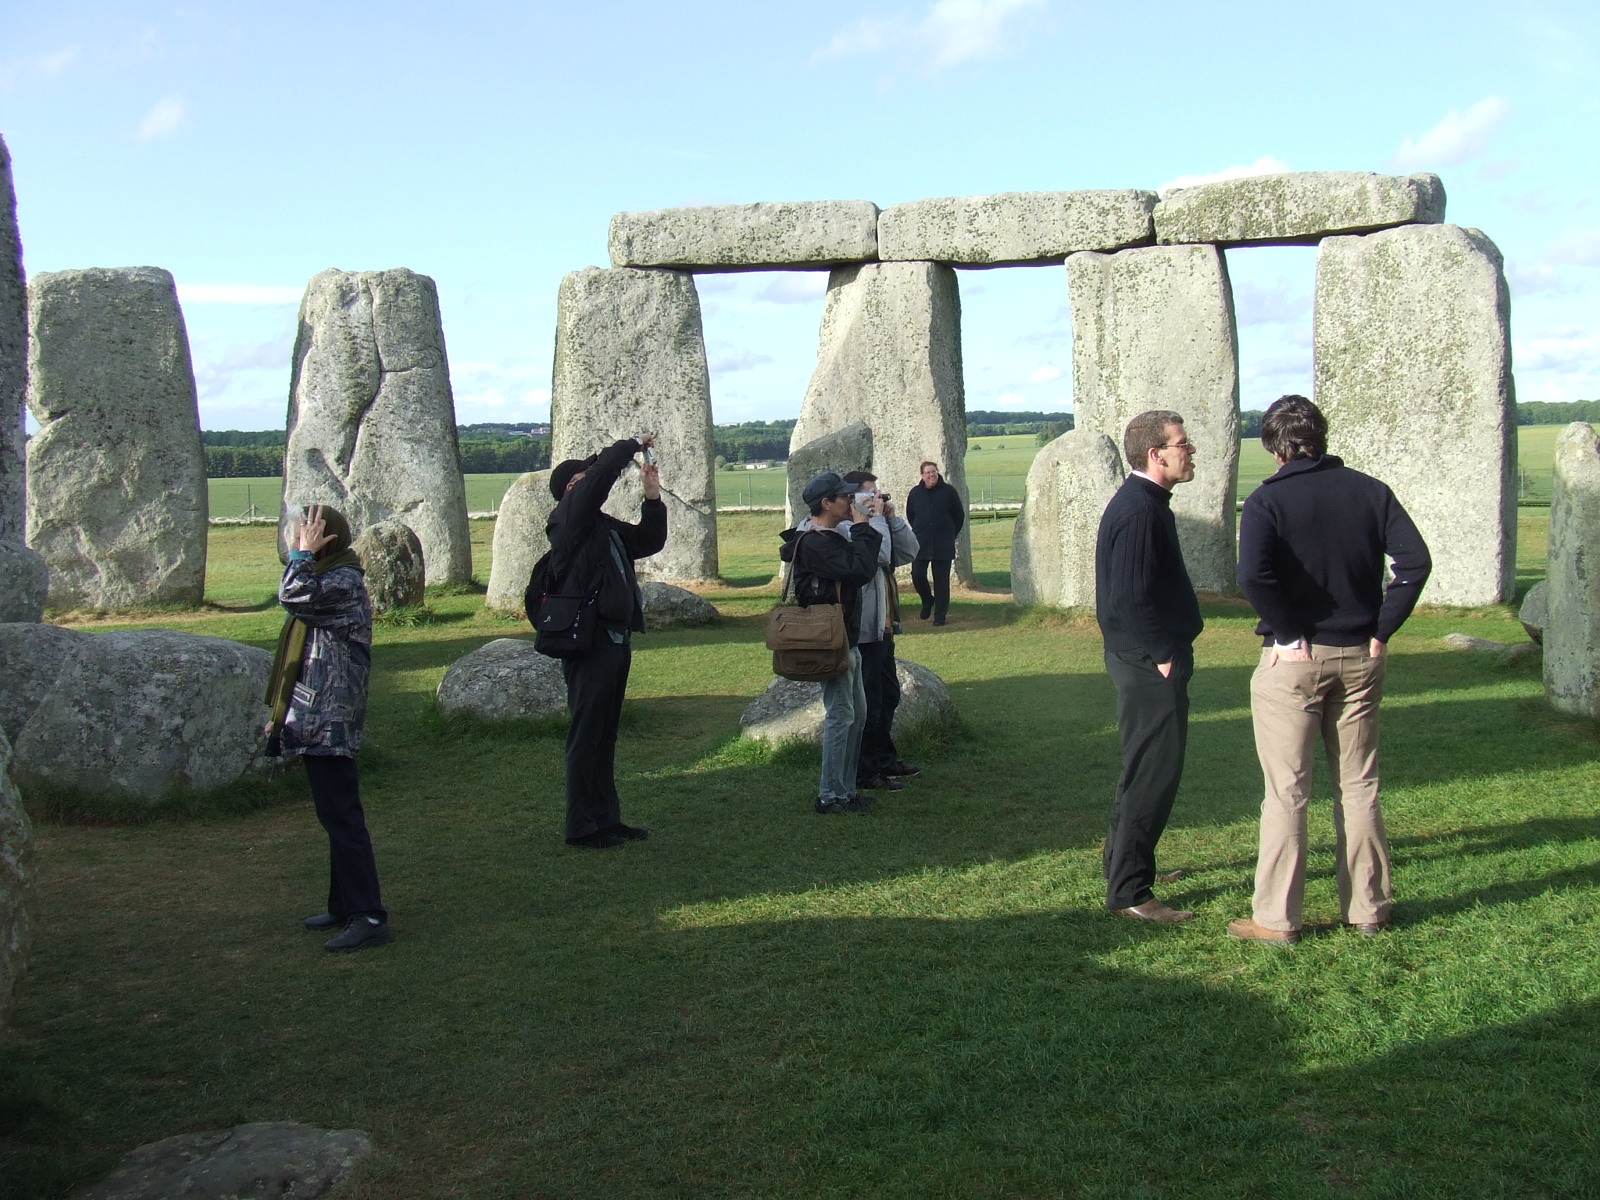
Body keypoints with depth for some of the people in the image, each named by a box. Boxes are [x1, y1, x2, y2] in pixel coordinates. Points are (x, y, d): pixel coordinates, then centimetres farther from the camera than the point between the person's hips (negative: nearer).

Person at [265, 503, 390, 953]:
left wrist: (303, 554, -16)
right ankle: (344, 906, 24)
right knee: (335, 817, 15)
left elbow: (293, 595, -34)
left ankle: (369, 917, -9)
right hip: (317, 721, 11)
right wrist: (283, 714, 24)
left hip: (330, 722, -11)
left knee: (342, 818, -10)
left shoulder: (343, 582, -15)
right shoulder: (328, 581, 17)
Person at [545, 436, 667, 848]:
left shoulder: (605, 525, 19)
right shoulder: (570, 517, -7)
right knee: (586, 734, -4)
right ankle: (582, 827, 1)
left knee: (605, 735, 14)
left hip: (616, 639, 9)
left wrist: (652, 497, 13)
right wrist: (633, 445, -6)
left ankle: (607, 818, 21)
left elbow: (649, 541, 25)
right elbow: (603, 473, -19)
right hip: (589, 640, -9)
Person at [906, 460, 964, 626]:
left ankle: (940, 615, 8)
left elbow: (959, 515, 7)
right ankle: (927, 600, 23)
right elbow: (910, 515, 18)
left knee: (941, 581, 1)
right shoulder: (915, 493, 4)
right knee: (917, 575, -6)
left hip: (943, 545, -2)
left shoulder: (948, 491, -1)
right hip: (921, 544, 2)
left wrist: (951, 535, 8)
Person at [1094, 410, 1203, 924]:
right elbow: (1131, 598, -25)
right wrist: (1162, 655, -20)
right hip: (1149, 663, -11)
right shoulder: (1139, 510, -20)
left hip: (1150, 659, 11)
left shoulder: (1144, 502, 14)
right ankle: (1128, 891, -1)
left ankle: (1125, 861, 34)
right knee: (1153, 772, -6)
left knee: (1148, 766, 21)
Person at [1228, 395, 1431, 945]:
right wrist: (1381, 631, -3)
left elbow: (1254, 575, -25)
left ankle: (1276, 919, 6)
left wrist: (1288, 633, -13)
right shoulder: (1370, 491, 3)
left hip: (1293, 658, -4)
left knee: (1286, 792, 2)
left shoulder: (1268, 500, -9)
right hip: (1360, 658, 4)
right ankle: (1369, 908, 21)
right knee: (1359, 787, 13)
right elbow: (1415, 562, -7)